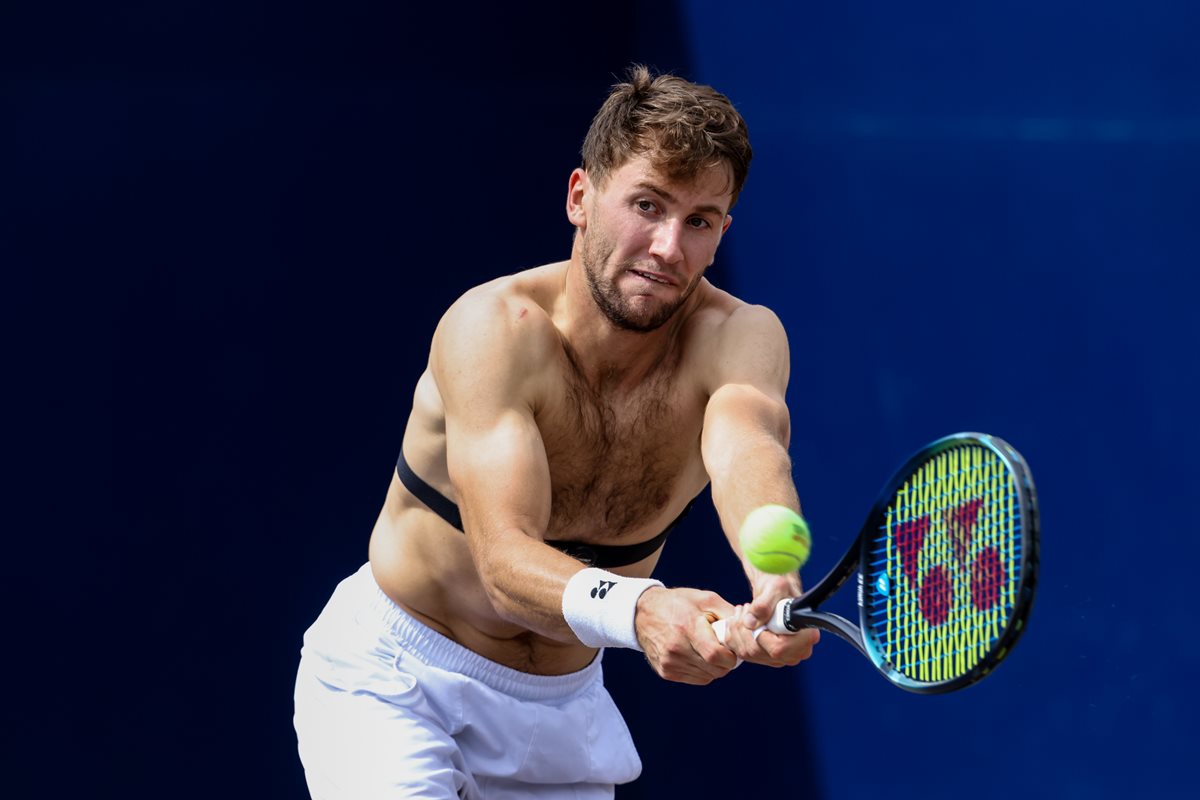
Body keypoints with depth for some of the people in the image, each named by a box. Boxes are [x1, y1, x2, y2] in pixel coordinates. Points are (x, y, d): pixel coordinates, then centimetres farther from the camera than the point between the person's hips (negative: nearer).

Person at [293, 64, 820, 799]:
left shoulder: (737, 339, -16)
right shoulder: (497, 331, -25)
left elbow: (747, 449, -40)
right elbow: (504, 557, -38)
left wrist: (774, 582, -62)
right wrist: (637, 609, -59)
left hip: (560, 704, 4)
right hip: (390, 678, -4)